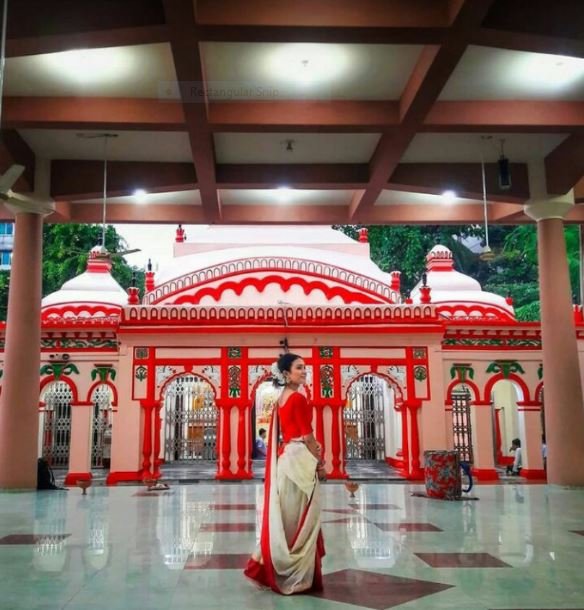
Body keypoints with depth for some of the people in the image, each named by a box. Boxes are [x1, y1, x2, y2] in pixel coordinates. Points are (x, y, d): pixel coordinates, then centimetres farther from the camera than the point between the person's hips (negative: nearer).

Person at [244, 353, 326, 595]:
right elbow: (307, 437, -14)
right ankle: (296, 576, 8)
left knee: (284, 517, 15)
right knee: (299, 519, 0)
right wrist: (319, 462, -4)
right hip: (299, 460, -9)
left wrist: (313, 451, 11)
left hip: (285, 458, 9)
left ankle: (266, 567, 19)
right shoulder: (298, 398, -14)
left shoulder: (282, 399, 13)